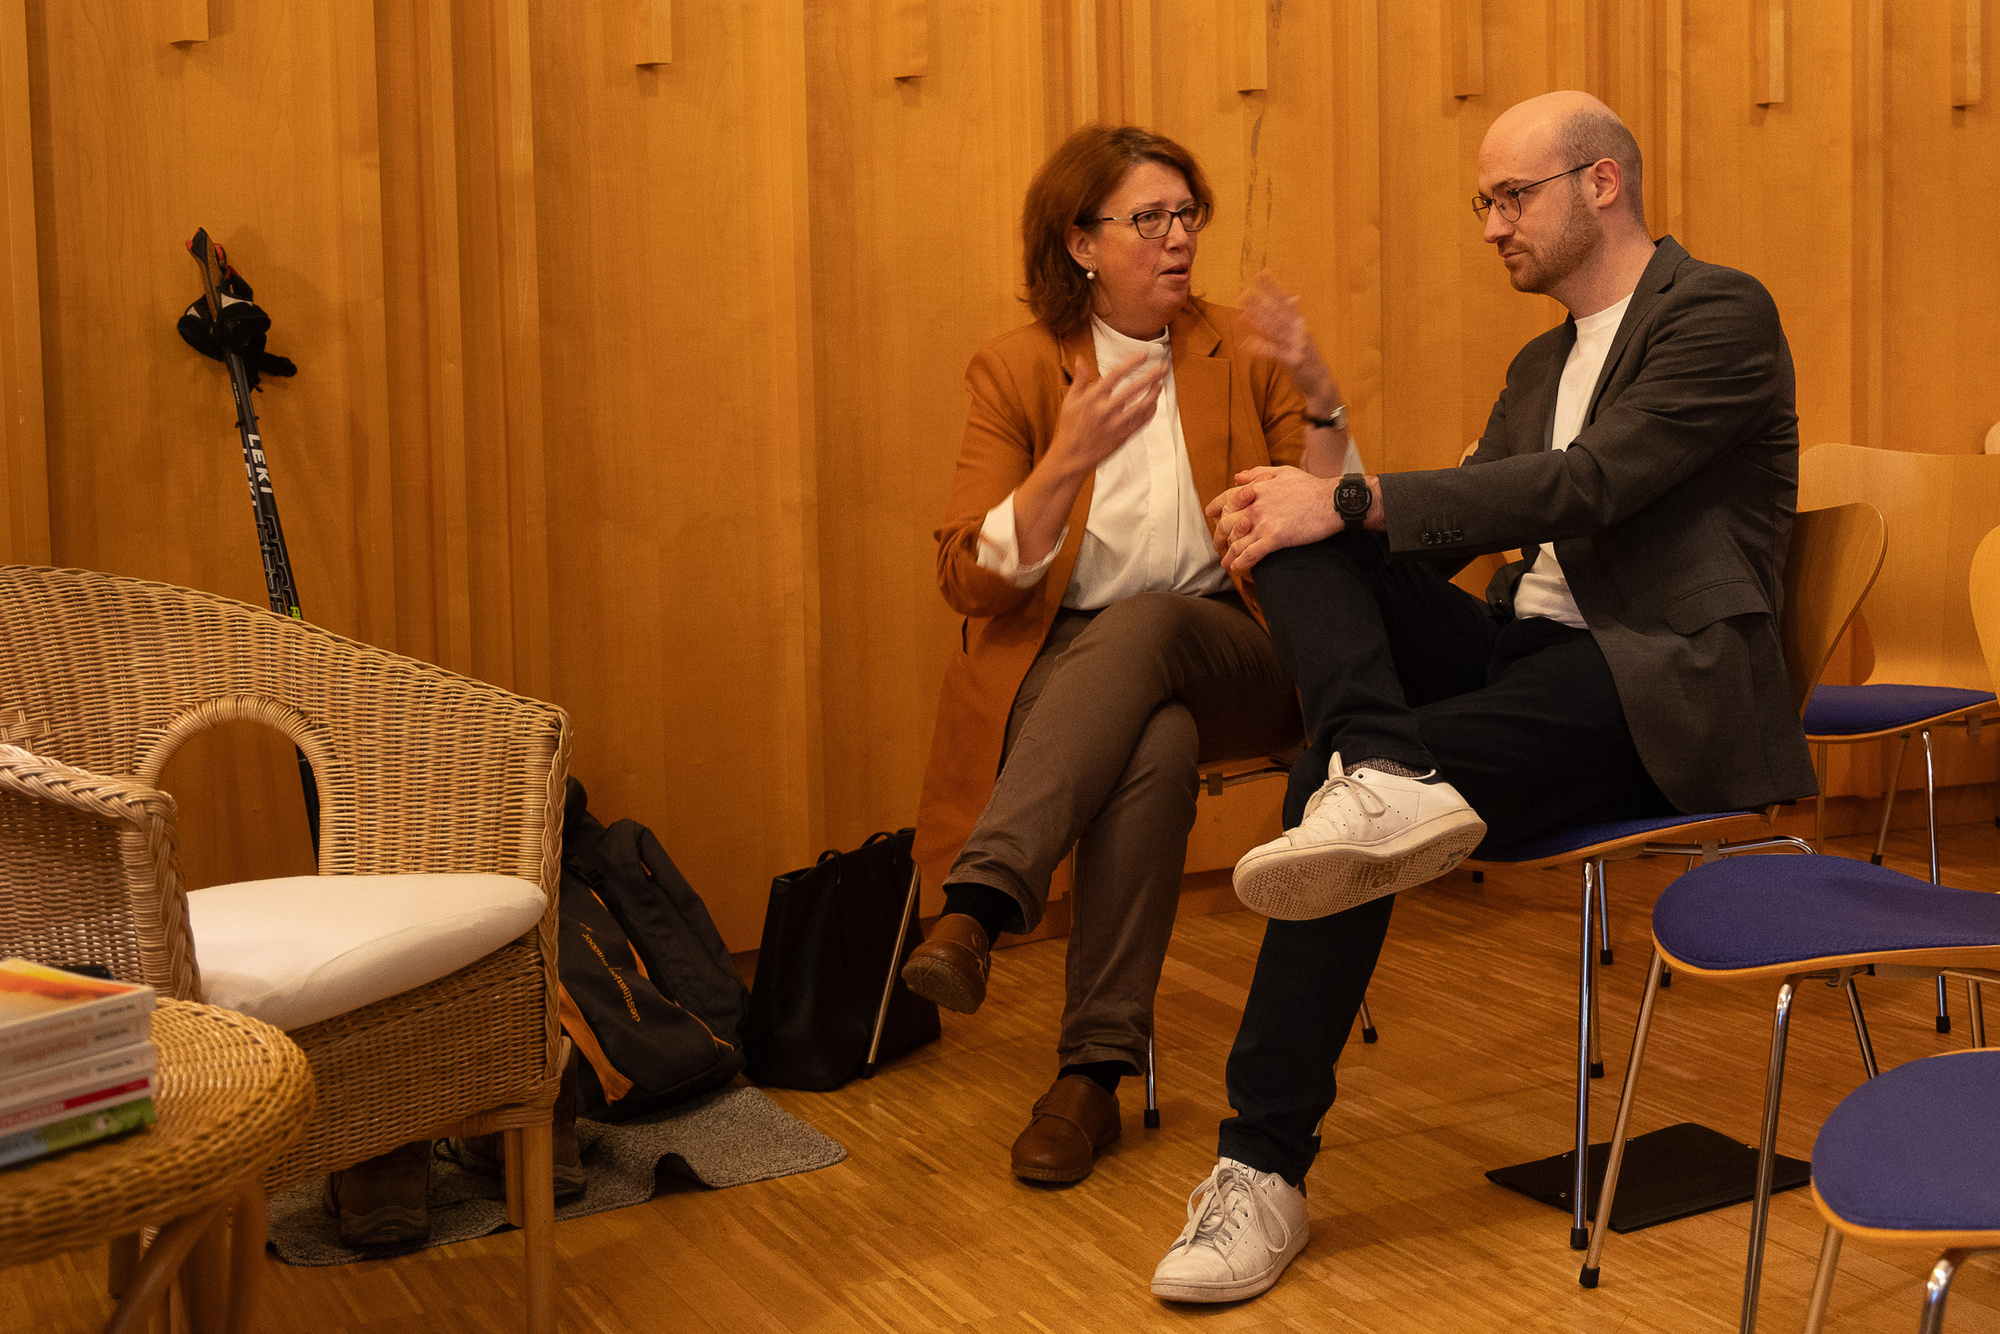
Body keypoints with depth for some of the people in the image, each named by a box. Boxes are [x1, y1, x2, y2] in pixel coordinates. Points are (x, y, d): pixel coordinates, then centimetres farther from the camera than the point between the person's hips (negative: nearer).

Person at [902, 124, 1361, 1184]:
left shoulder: (1241, 356, 9)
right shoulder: (1016, 370, 4)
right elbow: (970, 579, -6)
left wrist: (1320, 401, -14)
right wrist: (1071, 458, -20)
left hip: (1224, 655, 1)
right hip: (1064, 665, 0)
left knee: (1142, 625, -35)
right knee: (1155, 745, -36)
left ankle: (979, 906, -44)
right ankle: (1096, 1070, -35)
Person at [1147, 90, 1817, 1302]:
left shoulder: (1722, 314, -3)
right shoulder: (1543, 363, 23)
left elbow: (1586, 485, -17)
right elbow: (1467, 518, 15)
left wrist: (1353, 505, -22)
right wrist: (1312, 516, -6)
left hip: (1666, 686, -7)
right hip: (1528, 654, 7)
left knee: (1344, 791, -31)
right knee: (1307, 547, -20)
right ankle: (1384, 780, -38)